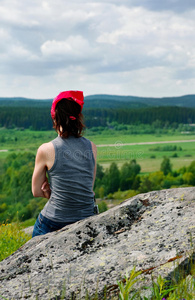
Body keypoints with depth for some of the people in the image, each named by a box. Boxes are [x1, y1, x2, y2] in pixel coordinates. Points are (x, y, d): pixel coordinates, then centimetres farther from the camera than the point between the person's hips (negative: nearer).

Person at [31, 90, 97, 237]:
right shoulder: (92, 147, 1)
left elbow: (36, 191, 3)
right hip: (87, 221, 4)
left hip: (53, 223, -3)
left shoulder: (46, 150, -9)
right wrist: (54, 187, 2)